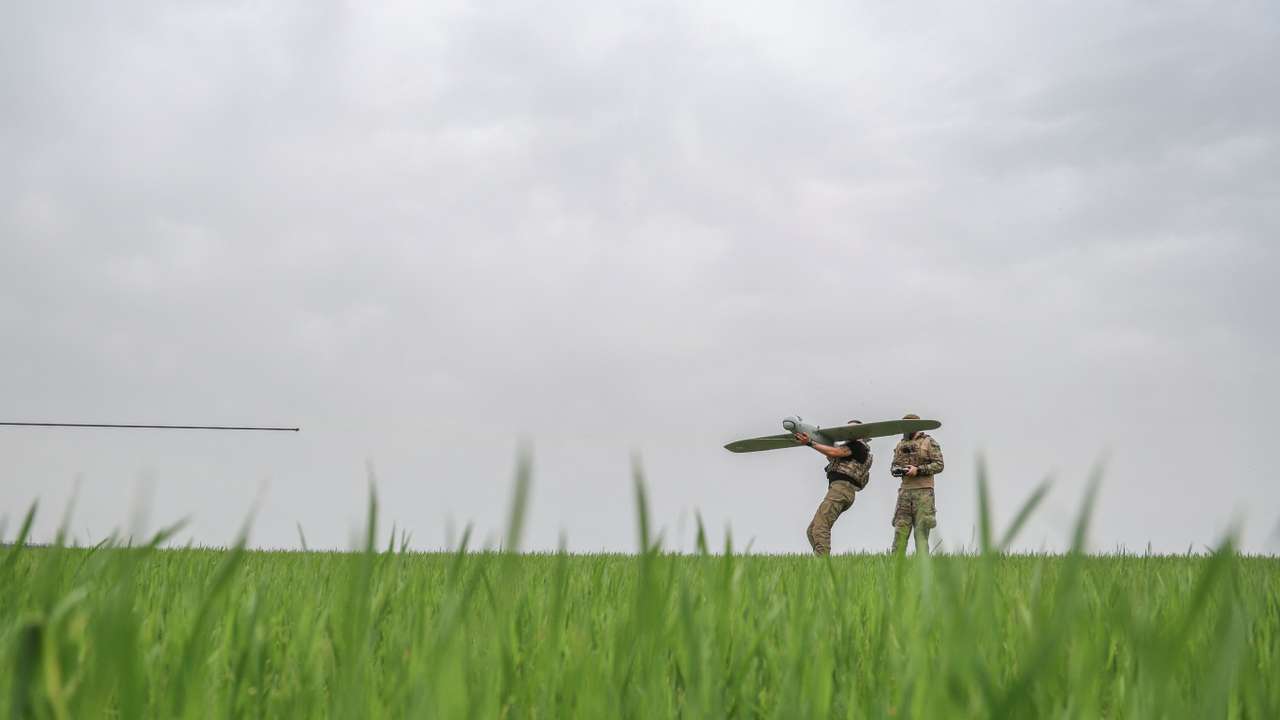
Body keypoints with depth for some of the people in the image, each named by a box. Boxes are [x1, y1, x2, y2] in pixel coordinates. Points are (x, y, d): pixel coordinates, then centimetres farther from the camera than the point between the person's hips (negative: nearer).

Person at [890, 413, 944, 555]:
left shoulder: (929, 442, 1)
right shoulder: (901, 445, 16)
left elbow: (939, 465, -6)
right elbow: (894, 465, 17)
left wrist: (918, 470, -17)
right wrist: (896, 470, -7)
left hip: (923, 491, -4)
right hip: (905, 491, 4)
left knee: (921, 530, -7)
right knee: (900, 528, -1)